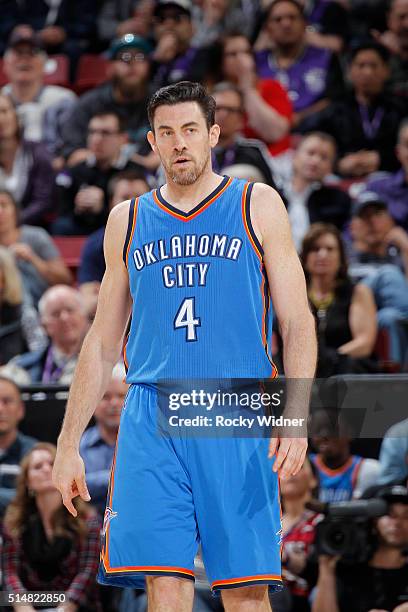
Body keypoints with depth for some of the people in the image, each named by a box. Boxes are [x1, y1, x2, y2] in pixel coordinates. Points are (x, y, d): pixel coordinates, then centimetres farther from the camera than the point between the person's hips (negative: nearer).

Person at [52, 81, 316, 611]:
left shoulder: (257, 206, 8)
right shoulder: (128, 220, 15)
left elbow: (297, 323, 4)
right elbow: (102, 342, 20)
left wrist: (295, 417, -11)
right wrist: (68, 444, 14)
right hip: (151, 420, 2)